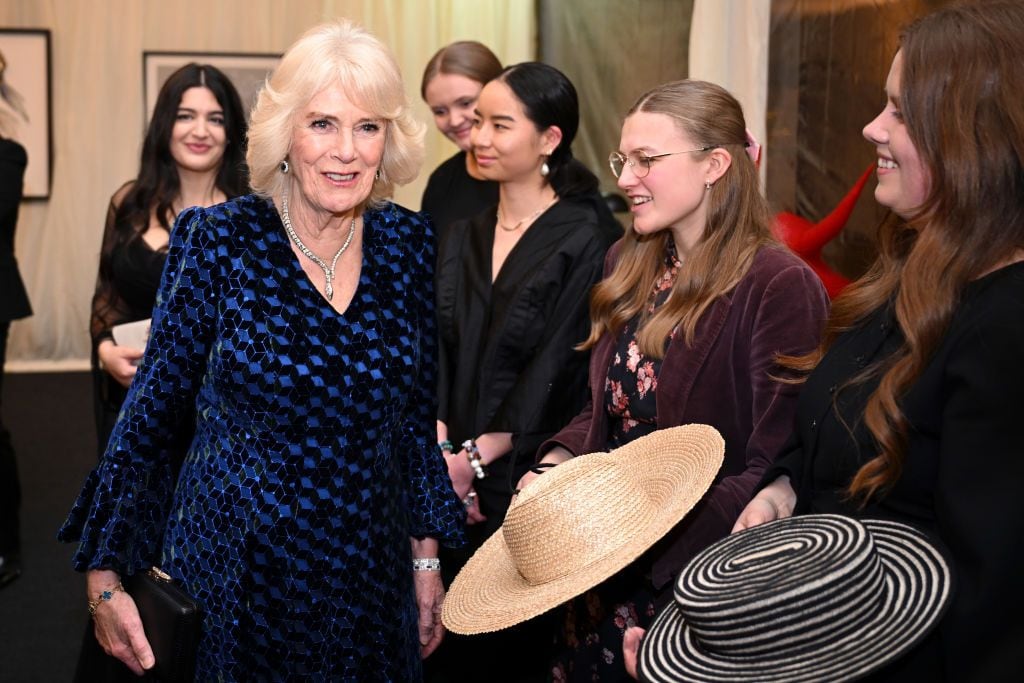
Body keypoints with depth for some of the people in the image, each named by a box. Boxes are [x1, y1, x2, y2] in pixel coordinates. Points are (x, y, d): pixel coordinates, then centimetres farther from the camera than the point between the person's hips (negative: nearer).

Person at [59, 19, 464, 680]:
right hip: (234, 574, -3)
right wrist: (105, 577, -8)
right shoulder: (218, 241, -11)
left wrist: (428, 556, 9)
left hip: (372, 576, 3)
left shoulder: (409, 243, -2)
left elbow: (420, 412, 7)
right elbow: (152, 407, -6)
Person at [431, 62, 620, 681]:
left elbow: (560, 373, -13)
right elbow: (436, 350, 3)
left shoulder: (586, 239, -9)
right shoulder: (464, 237, 11)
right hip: (457, 485, 5)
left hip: (530, 479, -5)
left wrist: (478, 458, -13)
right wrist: (441, 453, -10)